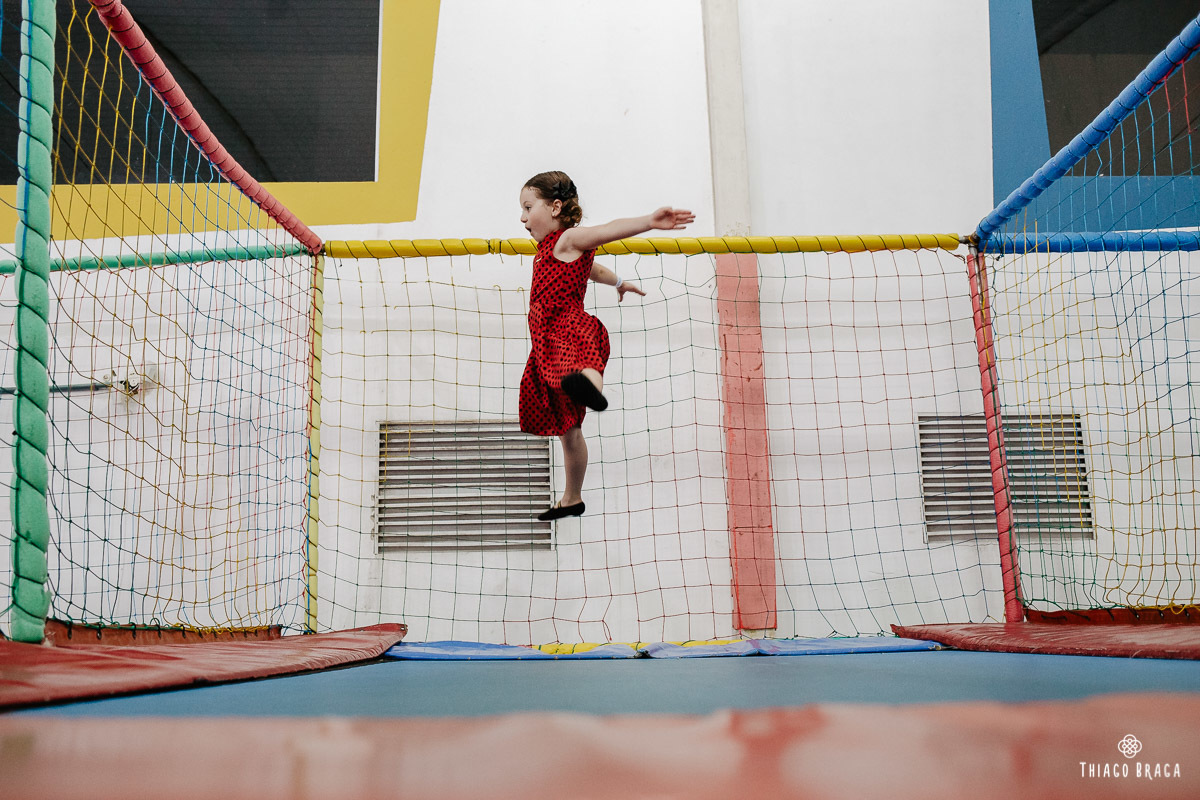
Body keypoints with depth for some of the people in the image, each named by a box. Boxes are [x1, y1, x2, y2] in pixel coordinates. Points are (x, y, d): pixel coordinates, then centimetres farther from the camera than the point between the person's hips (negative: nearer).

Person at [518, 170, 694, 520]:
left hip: (571, 331, -9)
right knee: (567, 429, 18)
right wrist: (619, 282, 63)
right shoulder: (549, 250, 27)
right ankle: (572, 499, 31)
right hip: (549, 345, 9)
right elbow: (591, 267, 45)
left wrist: (649, 222, -38)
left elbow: (610, 230, -21)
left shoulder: (569, 239, -1)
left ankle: (590, 382, -83)